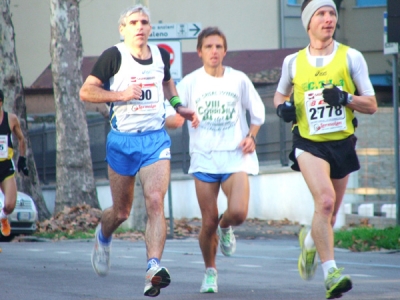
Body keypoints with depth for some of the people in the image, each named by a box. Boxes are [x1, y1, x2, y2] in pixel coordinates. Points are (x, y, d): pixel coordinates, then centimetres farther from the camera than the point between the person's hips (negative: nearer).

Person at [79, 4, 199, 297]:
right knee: (122, 212, 9)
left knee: (155, 201, -19)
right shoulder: (114, 56, -6)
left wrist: (178, 106, 15)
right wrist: (120, 94, -19)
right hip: (122, 140, -2)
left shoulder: (161, 55, 8)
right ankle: (103, 236, 45)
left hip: (156, 138, 2)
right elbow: (86, 91, -8)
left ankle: (154, 268, -28)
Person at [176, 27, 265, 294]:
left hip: (236, 156, 0)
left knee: (238, 212, -20)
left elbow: (258, 112, 15)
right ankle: (210, 271, 21)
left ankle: (225, 227, 17)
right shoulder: (190, 82, 2)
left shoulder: (239, 80, 4)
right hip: (204, 158, 0)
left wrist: (251, 136, -1)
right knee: (208, 222, -1)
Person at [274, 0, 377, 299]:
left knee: (330, 214, 11)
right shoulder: (293, 62, 4)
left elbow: (371, 104, 0)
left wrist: (346, 98, -19)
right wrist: (282, 107, -3)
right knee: (325, 200, -24)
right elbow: (280, 95, 21)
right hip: (309, 142, -2)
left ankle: (309, 240, 47)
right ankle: (331, 273, -24)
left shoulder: (351, 57, 0)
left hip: (342, 142, 2)